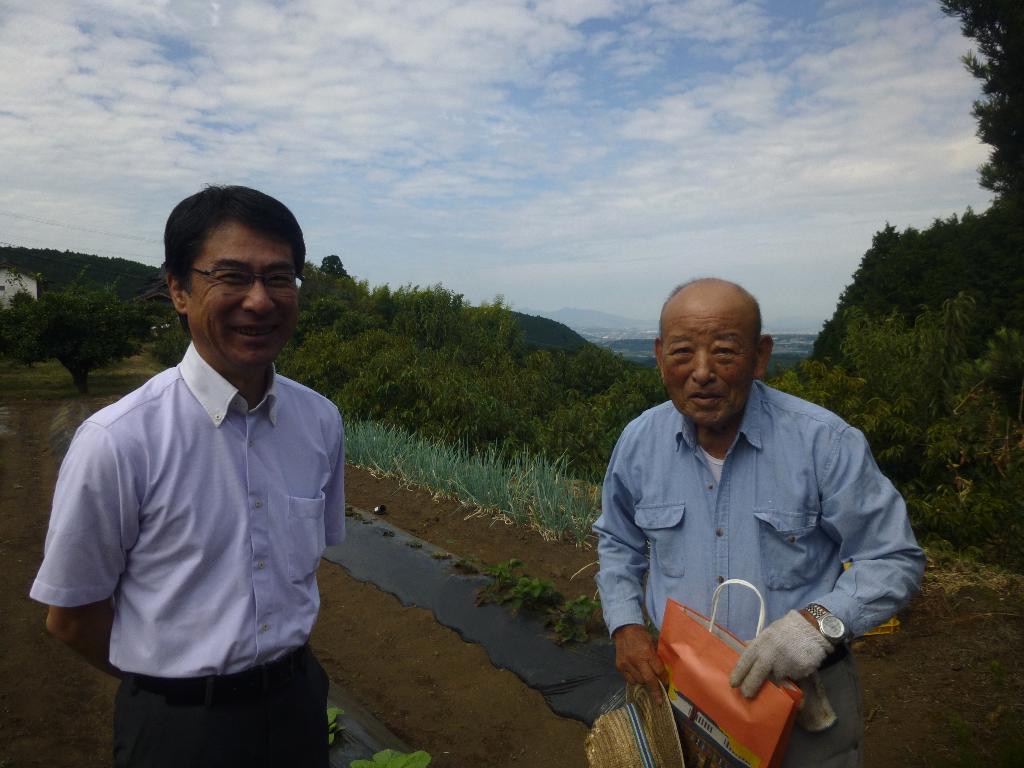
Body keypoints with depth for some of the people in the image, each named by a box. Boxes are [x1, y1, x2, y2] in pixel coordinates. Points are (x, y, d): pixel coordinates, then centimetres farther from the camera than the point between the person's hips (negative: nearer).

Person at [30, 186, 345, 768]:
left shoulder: (320, 421, -9)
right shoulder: (117, 442, -21)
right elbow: (72, 616, -9)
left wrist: (280, 670, 6)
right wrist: (167, 686, 3)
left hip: (299, 703, 4)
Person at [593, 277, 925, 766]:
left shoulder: (825, 442, -19)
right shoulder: (640, 442, -8)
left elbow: (894, 559, -11)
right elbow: (618, 542, 9)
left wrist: (822, 621, -27)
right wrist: (625, 624, -4)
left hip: (803, 687, -3)